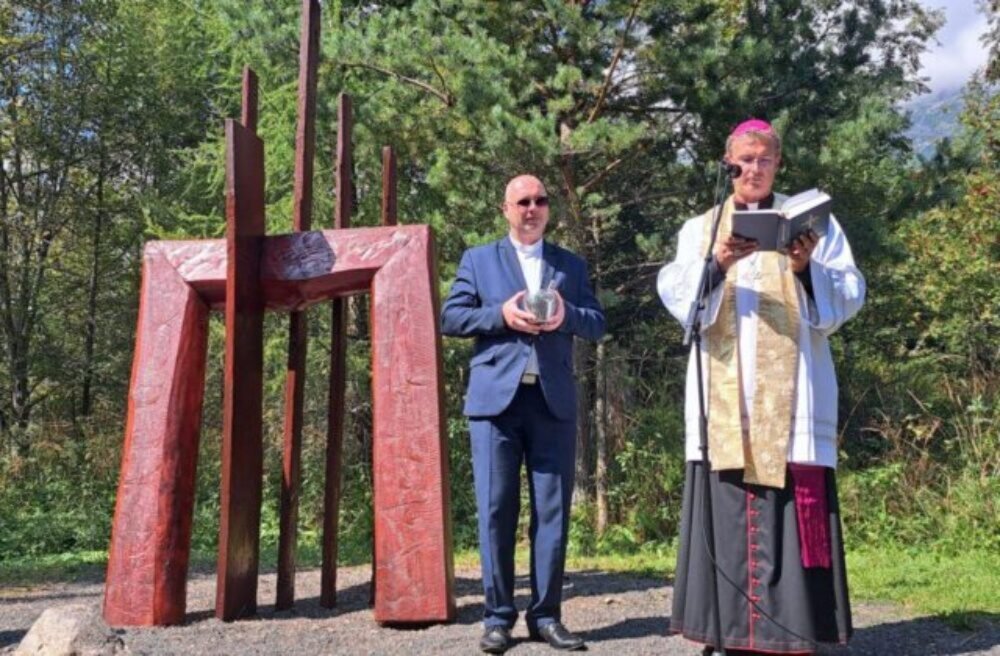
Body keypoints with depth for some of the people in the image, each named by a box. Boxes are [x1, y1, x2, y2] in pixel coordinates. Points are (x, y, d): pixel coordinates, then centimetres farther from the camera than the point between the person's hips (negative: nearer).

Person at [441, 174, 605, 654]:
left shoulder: (571, 265, 17)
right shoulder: (478, 259, 12)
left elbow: (597, 324, 10)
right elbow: (450, 318, 4)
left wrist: (566, 314, -10)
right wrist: (501, 315, -11)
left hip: (554, 400, 2)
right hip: (496, 397, -2)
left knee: (552, 509, 2)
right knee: (495, 509, -1)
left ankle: (545, 615, 10)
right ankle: (498, 616, 7)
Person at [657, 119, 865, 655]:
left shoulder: (811, 220, 14)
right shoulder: (699, 228, 15)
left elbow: (850, 296, 5)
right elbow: (677, 297, 0)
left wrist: (808, 270, -13)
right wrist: (716, 264, -18)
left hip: (792, 393, -1)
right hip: (724, 396, 1)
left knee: (793, 509, -6)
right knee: (727, 508, -3)